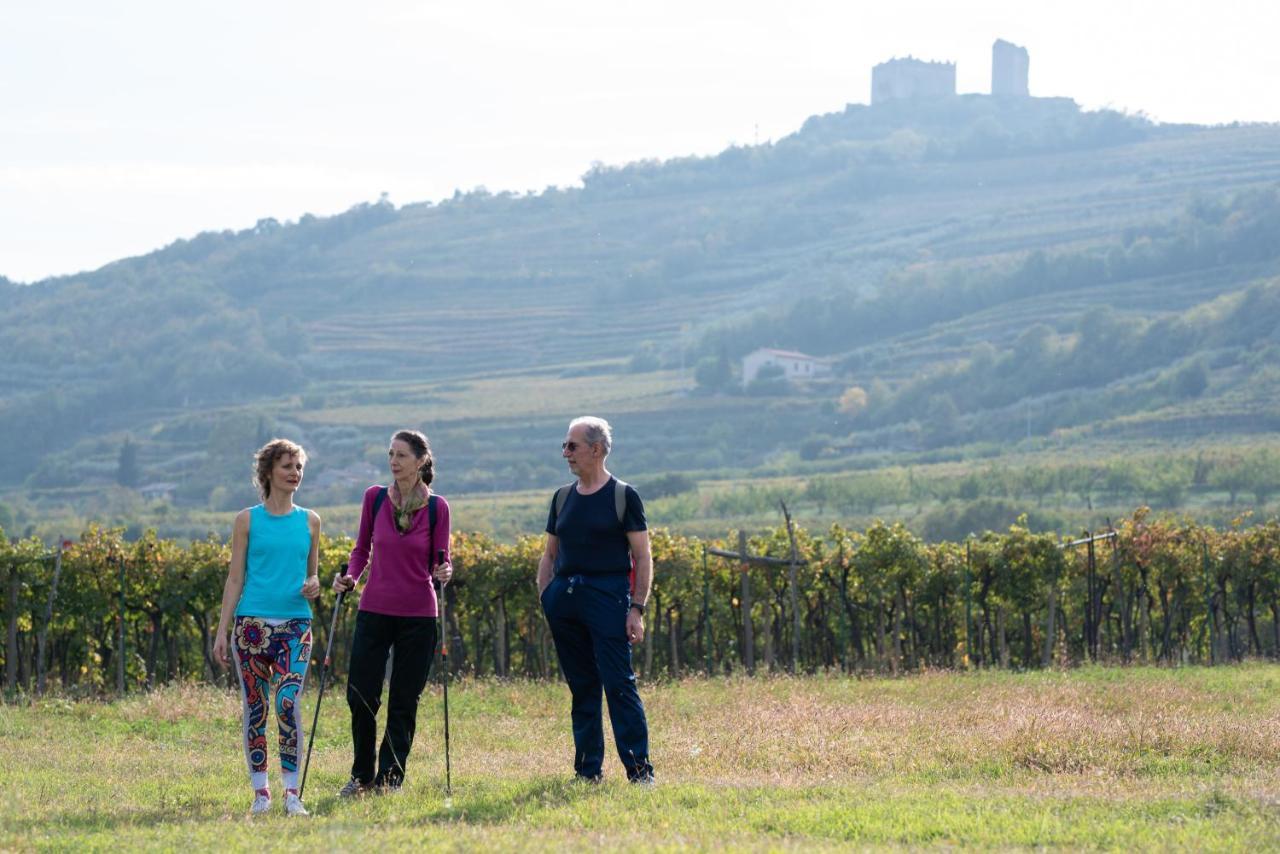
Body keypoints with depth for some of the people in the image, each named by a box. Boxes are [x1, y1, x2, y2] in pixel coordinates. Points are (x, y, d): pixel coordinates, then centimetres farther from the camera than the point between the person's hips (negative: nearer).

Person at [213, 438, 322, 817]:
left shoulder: (309, 521, 10)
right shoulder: (248, 520, 4)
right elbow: (235, 578, 4)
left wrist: (314, 584, -6)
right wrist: (222, 630, -1)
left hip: (295, 623, 1)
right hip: (253, 623, -1)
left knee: (289, 702, -13)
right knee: (255, 706, 2)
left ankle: (292, 792, -9)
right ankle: (260, 791, 10)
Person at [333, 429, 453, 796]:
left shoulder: (436, 507, -3)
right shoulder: (375, 498, 1)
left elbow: (440, 561, 2)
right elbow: (362, 547, 11)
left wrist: (444, 572, -20)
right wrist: (350, 576, -7)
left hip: (418, 614, -1)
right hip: (374, 610, 1)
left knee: (404, 703, 4)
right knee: (360, 697, 0)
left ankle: (390, 778, 14)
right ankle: (362, 776, 17)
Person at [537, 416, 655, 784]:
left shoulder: (623, 496, -1)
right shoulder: (563, 498, 15)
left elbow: (642, 557, -3)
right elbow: (549, 555, 20)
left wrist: (637, 608, -11)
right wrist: (545, 601, 8)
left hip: (608, 595, -5)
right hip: (564, 598, 5)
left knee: (618, 684, -11)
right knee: (581, 688, 8)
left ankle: (640, 770, -11)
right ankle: (587, 770, 13)